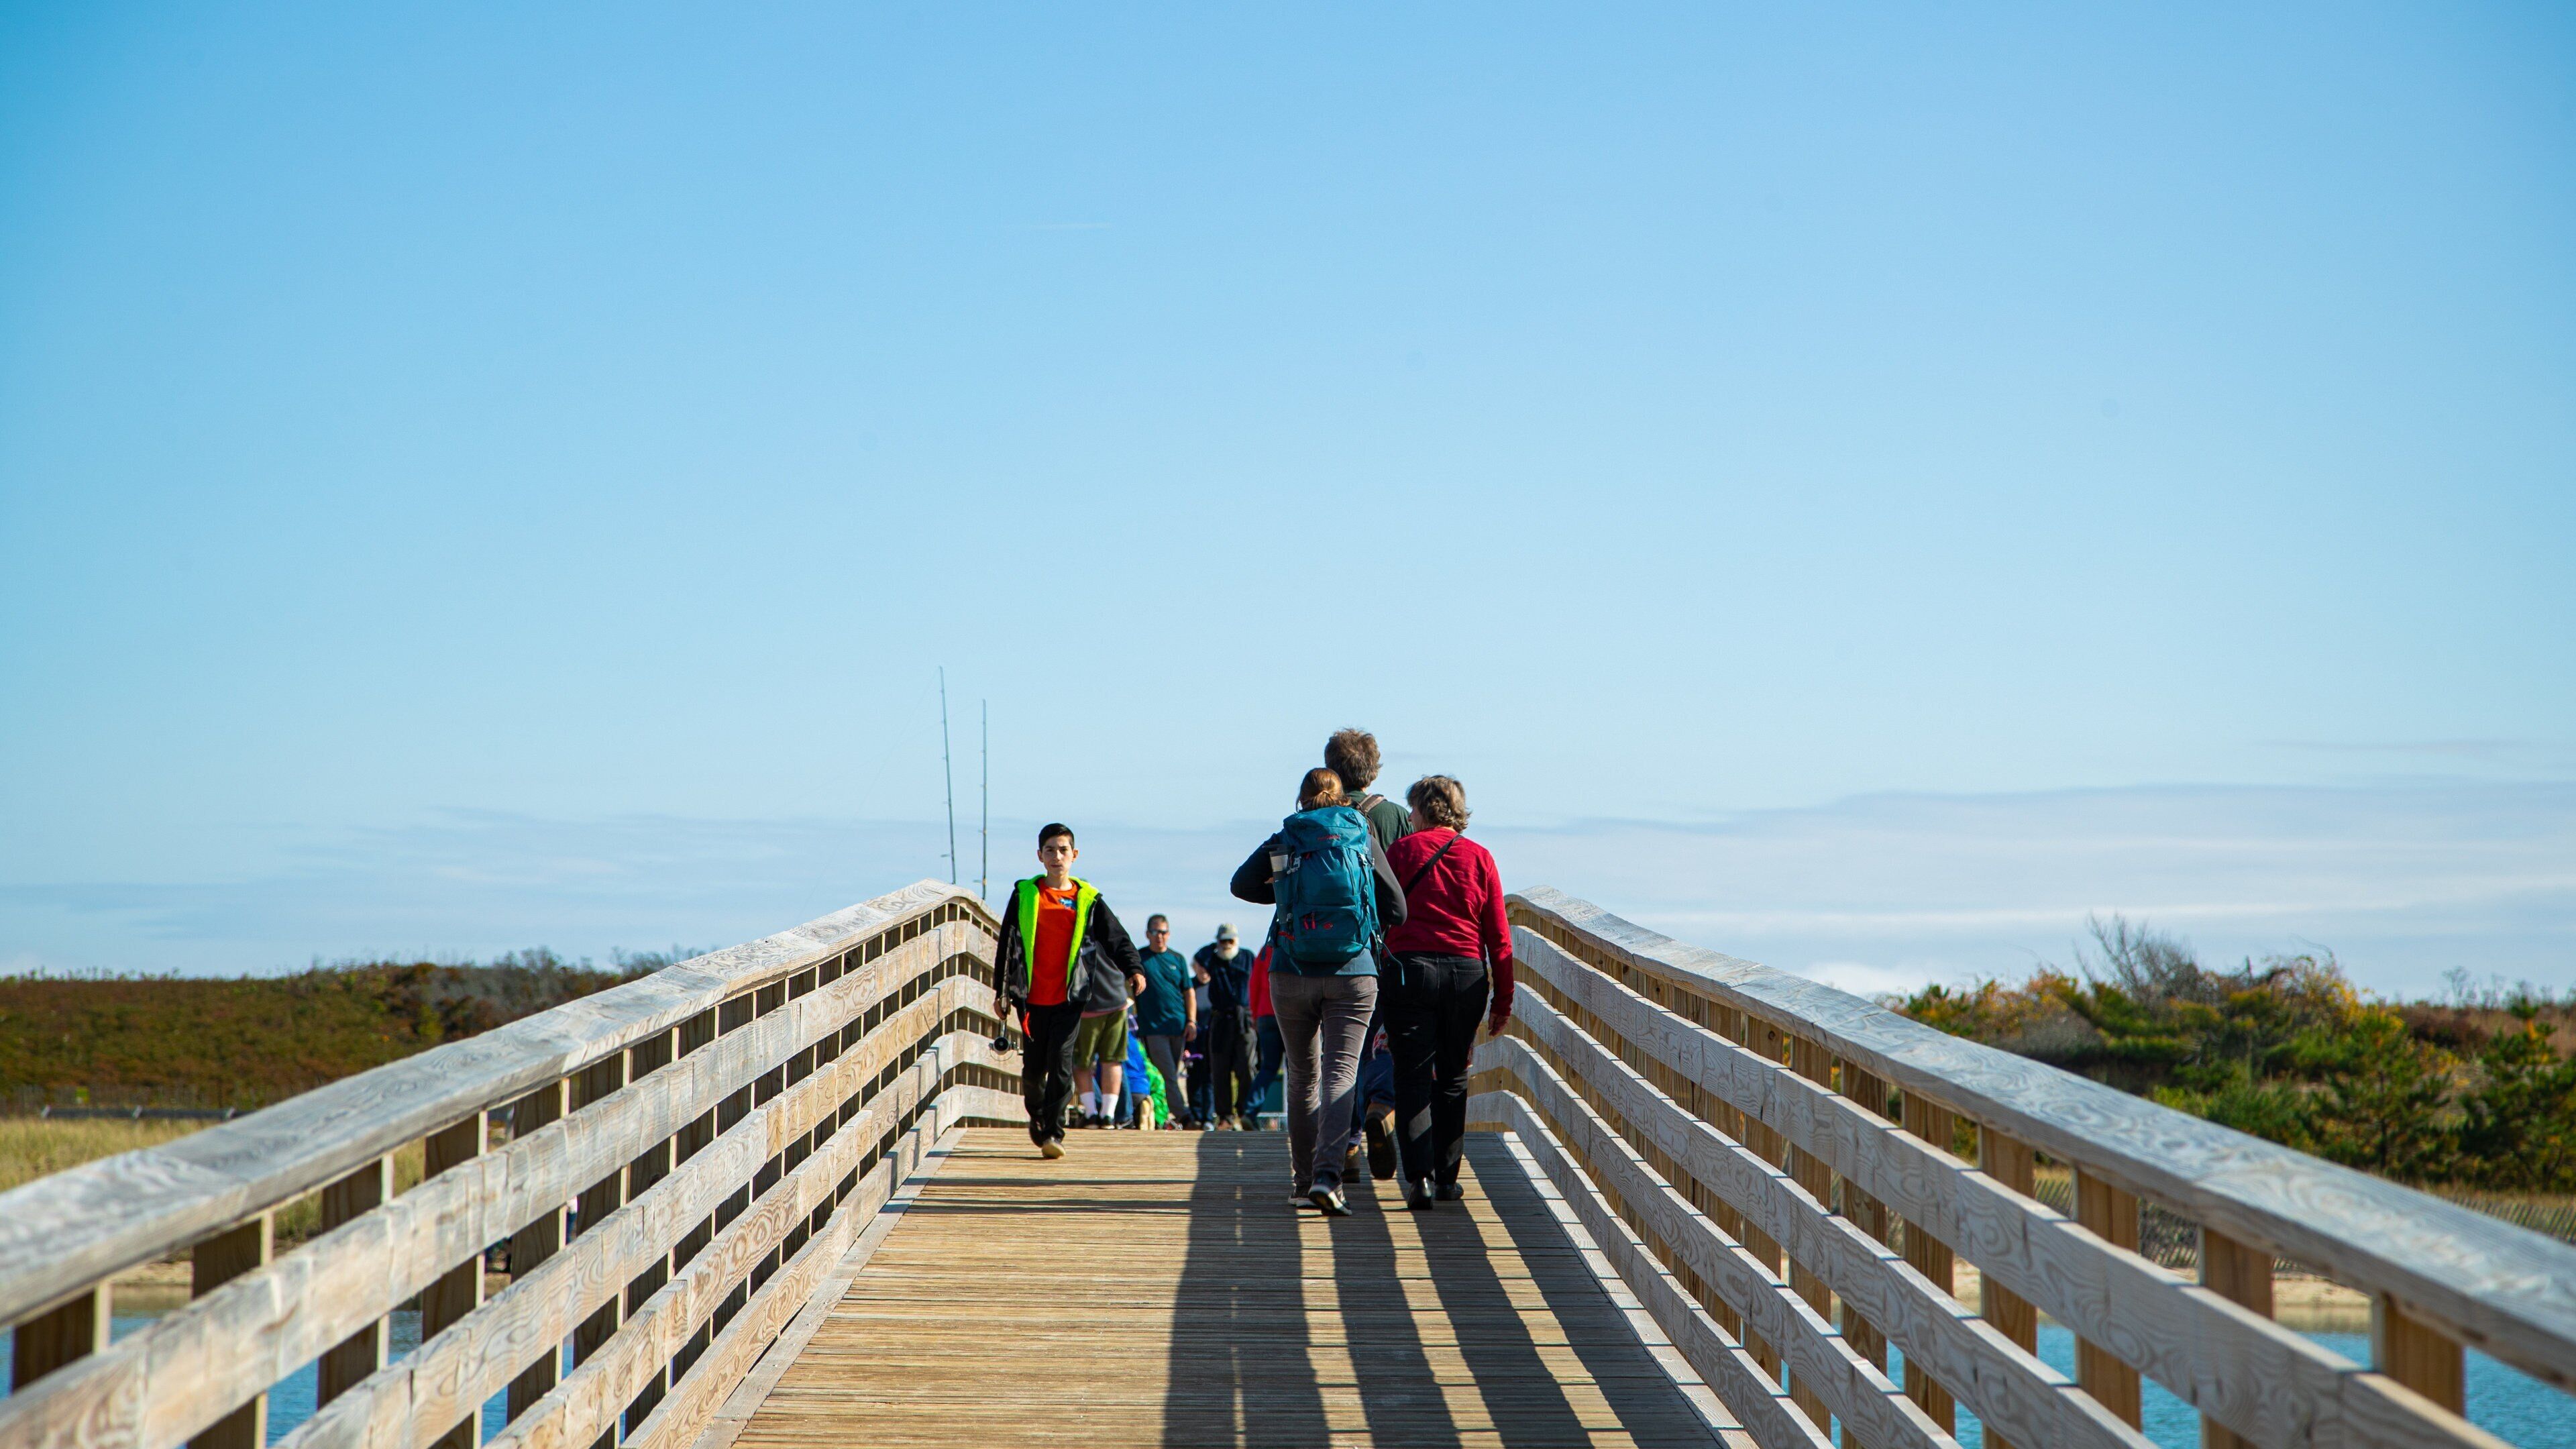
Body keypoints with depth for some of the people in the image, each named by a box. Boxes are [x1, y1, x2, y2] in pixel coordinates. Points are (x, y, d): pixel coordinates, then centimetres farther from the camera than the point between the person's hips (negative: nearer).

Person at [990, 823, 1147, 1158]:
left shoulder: (1088, 900, 6)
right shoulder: (1024, 895, 6)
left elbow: (1117, 938, 6)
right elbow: (1007, 945, 8)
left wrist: (1131, 969, -11)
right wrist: (1002, 992, 6)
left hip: (1071, 996, -1)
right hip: (1033, 996, 1)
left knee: (1060, 1061, -11)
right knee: (1034, 1065, 9)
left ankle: (1053, 1133, -8)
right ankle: (1036, 1116, 35)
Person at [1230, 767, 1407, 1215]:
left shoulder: (1282, 843, 2)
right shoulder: (1364, 840, 2)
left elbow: (1241, 884, 15)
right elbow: (1397, 910, 3)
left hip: (1291, 974, 1)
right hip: (1354, 973, -1)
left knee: (1302, 1076, 14)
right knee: (1340, 1073, -5)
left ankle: (1303, 1178, 19)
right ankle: (1327, 1174, -23)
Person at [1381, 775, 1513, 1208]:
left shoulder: (1403, 851, 3)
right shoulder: (1480, 858, 7)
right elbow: (1499, 935, 6)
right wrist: (1502, 1000, 10)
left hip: (1410, 969, -2)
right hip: (1467, 974, 2)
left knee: (1413, 1077, 1)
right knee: (1453, 1078, 14)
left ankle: (1419, 1176, -11)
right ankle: (1447, 1177, 17)